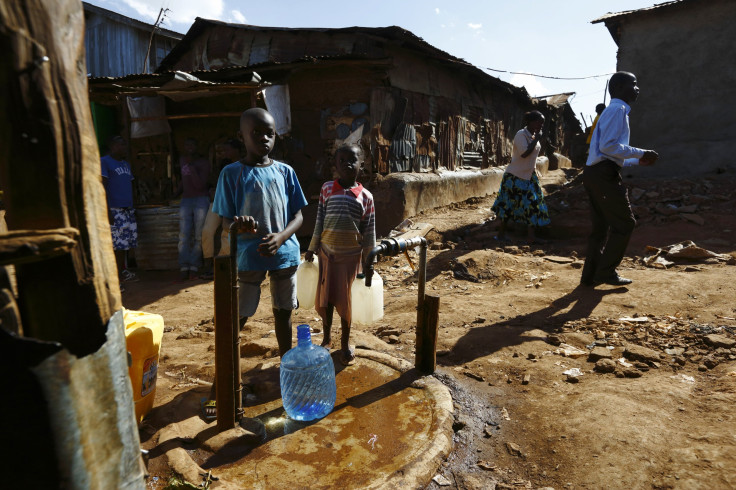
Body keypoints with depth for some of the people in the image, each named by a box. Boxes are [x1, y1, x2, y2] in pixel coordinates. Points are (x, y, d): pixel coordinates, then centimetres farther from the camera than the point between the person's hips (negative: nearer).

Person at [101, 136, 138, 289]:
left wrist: (132, 207, 22)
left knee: (126, 243, 11)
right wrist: (107, 210, -18)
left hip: (128, 210, 8)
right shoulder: (104, 162, -4)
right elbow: (102, 187, -11)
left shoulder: (126, 164, 21)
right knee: (116, 245, -8)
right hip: (114, 211, -8)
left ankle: (123, 271, 23)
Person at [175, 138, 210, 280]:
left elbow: (200, 185, -15)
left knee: (199, 235, -6)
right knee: (184, 235, -7)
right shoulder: (182, 160, 16)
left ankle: (194, 266, -1)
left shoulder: (203, 163, -2)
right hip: (186, 200, 4)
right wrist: (177, 193, 23)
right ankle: (184, 267, -8)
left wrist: (191, 165, -16)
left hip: (201, 200, -4)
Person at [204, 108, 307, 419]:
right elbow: (225, 222, -4)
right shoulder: (232, 173, -4)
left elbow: (298, 215, 3)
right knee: (235, 320, 2)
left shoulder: (285, 171, 3)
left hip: (285, 253, 3)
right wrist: (240, 226, -28)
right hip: (247, 258, -3)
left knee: (283, 313, 16)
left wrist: (280, 237, -16)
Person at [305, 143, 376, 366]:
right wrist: (311, 249, 2)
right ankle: (327, 338, 33)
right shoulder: (327, 188, -2)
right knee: (324, 297, 11)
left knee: (345, 299, 8)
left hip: (351, 255, -1)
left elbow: (369, 233, -1)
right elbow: (319, 222, 2)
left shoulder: (366, 196, -5)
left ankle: (345, 343, 27)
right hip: (327, 252, 1)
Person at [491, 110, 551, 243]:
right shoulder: (521, 135, -17)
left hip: (529, 175, 9)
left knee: (534, 203, 3)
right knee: (509, 205, -1)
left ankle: (531, 235, 6)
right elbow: (524, 153, -30)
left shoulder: (534, 135, 9)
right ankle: (501, 234, 12)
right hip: (515, 176, -9)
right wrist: (536, 139, -21)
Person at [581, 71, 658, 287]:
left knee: (601, 225, 12)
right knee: (624, 223, -2)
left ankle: (590, 275, 16)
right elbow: (608, 146, -19)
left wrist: (638, 160, 21)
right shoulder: (618, 109, -6)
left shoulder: (614, 111, 25)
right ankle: (606, 271, 3)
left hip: (596, 172, 10)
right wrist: (641, 153, -13)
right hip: (604, 173, -10)